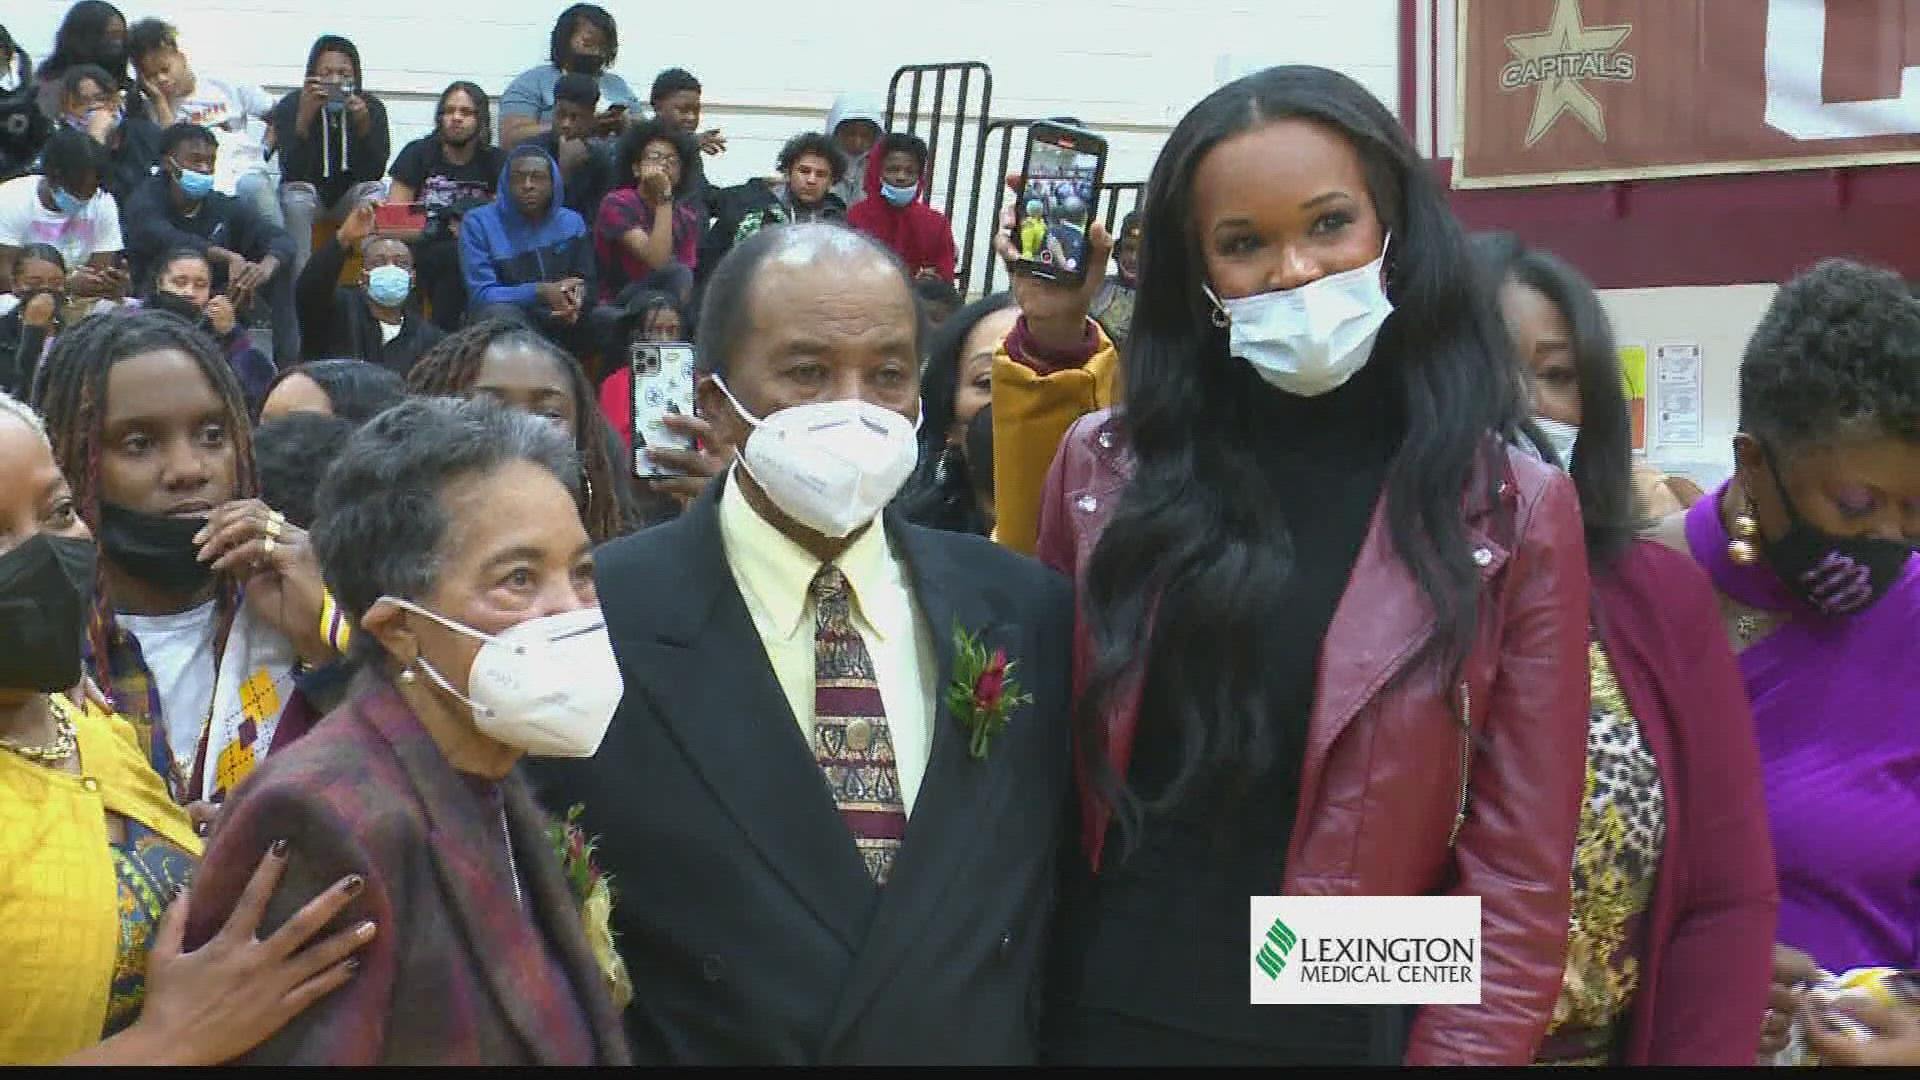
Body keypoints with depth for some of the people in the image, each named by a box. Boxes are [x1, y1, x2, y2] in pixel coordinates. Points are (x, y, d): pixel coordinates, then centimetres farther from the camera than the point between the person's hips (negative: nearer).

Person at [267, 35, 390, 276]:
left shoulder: (372, 106, -10)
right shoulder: (291, 105, -14)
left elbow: (375, 172, -20)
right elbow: (292, 172, -26)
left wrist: (363, 123, -35)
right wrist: (304, 116, -38)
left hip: (350, 197, 1)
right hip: (306, 193, -1)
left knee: (375, 192, -29)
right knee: (297, 194, -33)